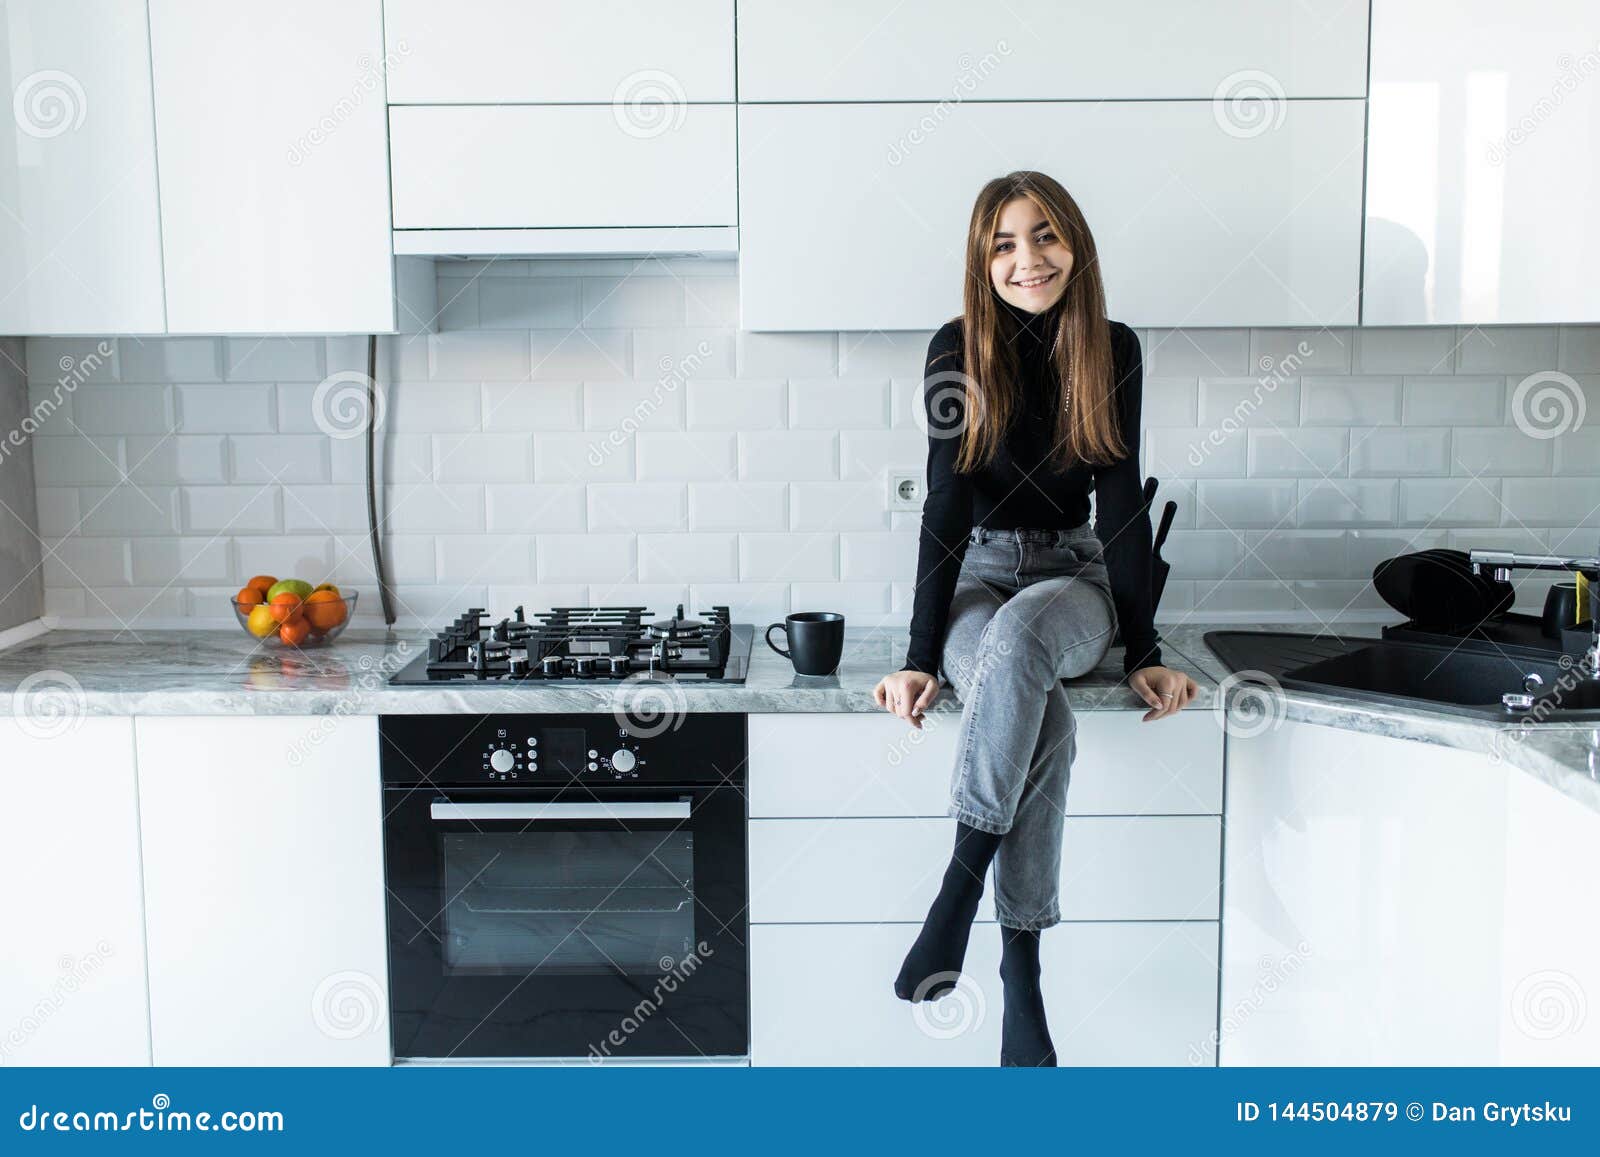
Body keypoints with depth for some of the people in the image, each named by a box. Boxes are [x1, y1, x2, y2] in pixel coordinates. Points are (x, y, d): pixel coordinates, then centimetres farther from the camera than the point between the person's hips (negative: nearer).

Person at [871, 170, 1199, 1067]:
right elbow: (947, 503, -10)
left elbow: (1122, 502, -2)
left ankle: (960, 887, -31)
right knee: (1045, 721, -34)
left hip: (1076, 575, 1)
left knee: (1021, 632, -38)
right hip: (975, 574, -1)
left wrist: (1144, 651, -8)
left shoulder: (1113, 351, -1)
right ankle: (1021, 979, -26)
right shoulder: (958, 350, -6)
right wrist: (922, 656, -17)